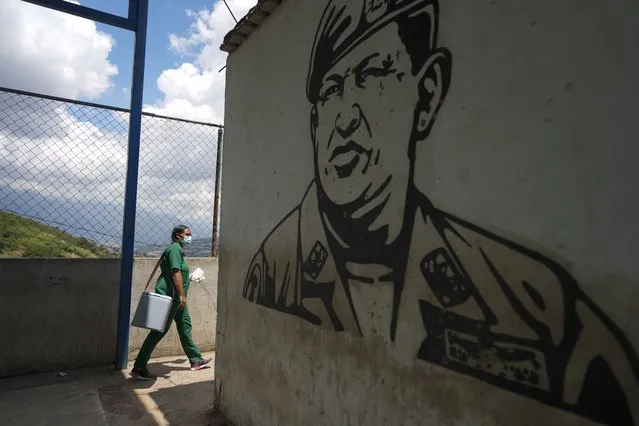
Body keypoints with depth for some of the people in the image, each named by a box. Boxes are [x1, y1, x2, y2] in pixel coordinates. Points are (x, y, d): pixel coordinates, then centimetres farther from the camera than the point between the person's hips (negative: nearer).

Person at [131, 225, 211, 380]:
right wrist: (182, 295, -23)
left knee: (185, 325, 16)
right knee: (159, 331, -6)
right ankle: (138, 368, 2)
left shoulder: (178, 249, 16)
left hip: (175, 297, 11)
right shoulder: (175, 248, -15)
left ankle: (195, 360, 28)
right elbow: (176, 272, -22)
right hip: (170, 295, -11)